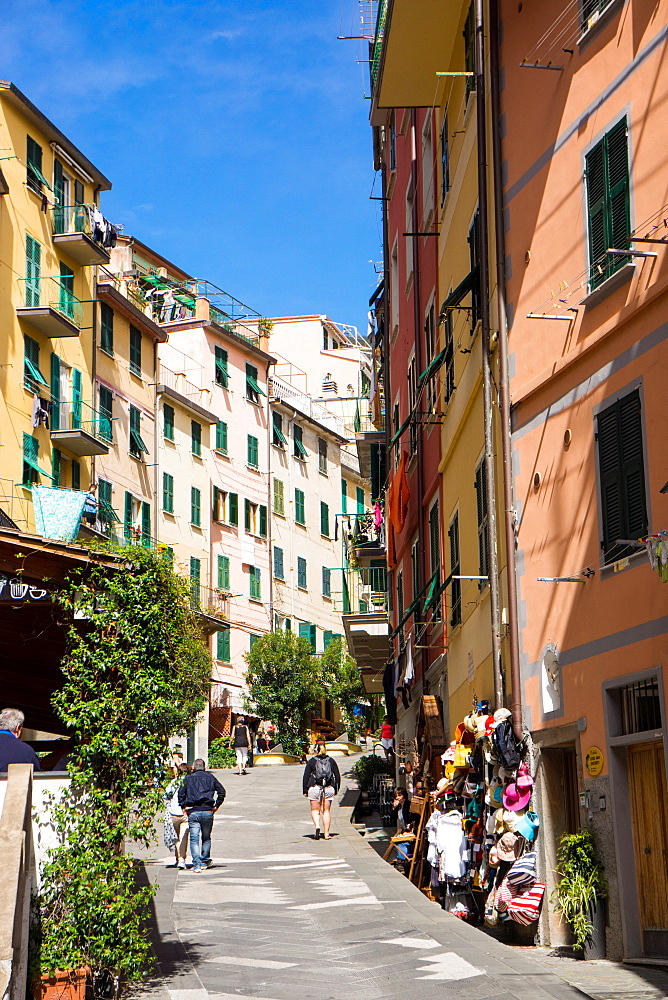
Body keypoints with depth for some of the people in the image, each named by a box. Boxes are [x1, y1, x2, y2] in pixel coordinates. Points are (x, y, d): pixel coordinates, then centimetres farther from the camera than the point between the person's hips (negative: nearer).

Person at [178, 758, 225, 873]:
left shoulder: (188, 778, 6)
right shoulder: (210, 777, 9)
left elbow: (181, 793, -3)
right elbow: (221, 791, 5)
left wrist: (184, 808, 4)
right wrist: (216, 806, 9)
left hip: (193, 812, -1)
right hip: (208, 811, 1)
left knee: (194, 839, -1)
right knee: (206, 838, 17)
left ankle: (197, 864, -12)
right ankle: (205, 862, 22)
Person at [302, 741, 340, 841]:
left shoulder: (312, 761, 1)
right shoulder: (331, 761, 8)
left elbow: (306, 777, 0)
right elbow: (337, 776, 10)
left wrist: (305, 790, 5)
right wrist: (336, 790, 16)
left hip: (315, 788, -2)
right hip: (329, 788, 2)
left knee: (315, 810, 8)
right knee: (326, 811, 7)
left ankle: (317, 826, -18)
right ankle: (326, 833, 3)